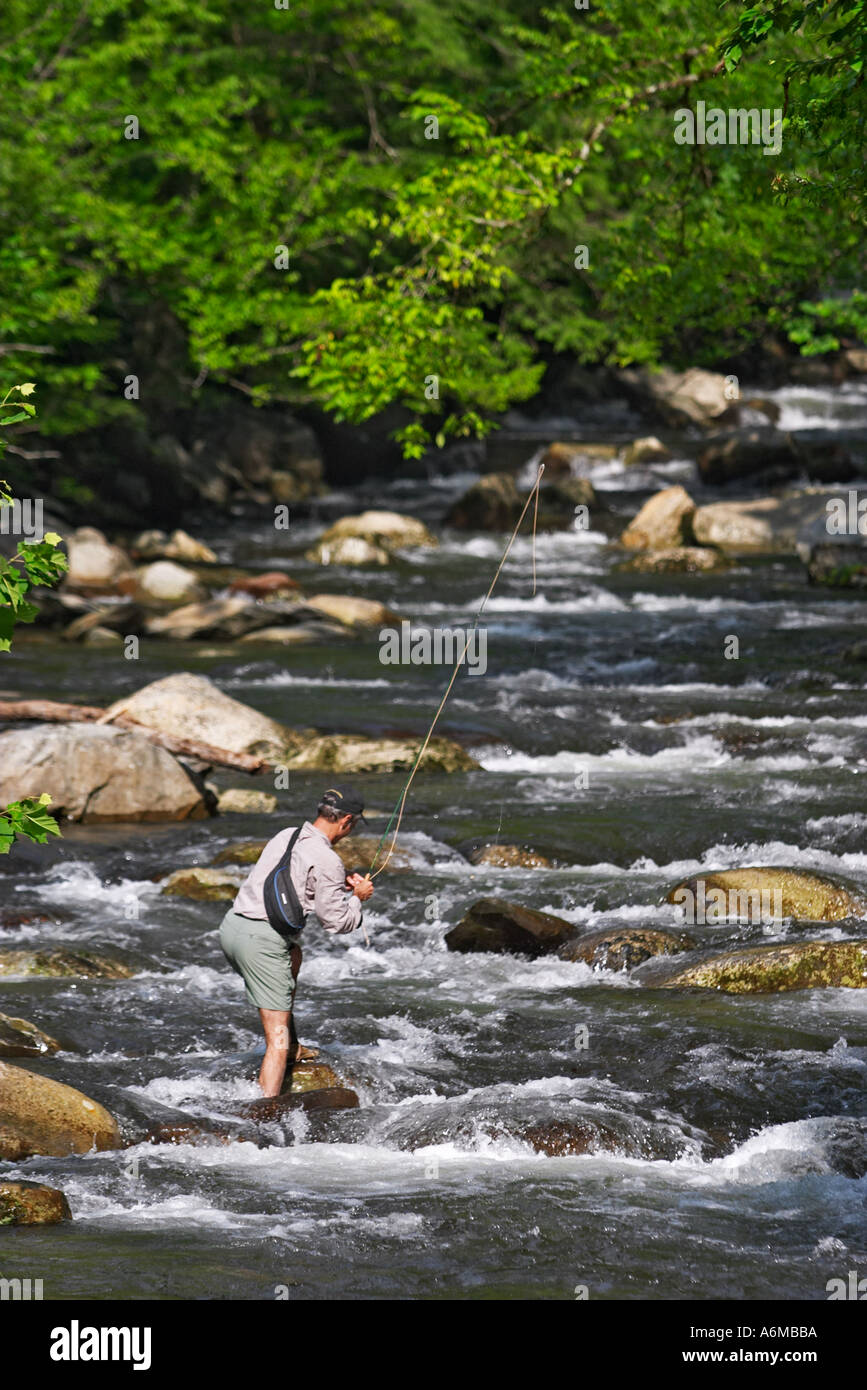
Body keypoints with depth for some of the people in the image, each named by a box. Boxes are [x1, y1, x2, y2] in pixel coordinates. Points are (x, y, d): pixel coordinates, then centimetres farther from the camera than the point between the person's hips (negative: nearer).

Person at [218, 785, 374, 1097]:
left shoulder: (286, 836, 16)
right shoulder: (326, 860, -9)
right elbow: (336, 922, -6)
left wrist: (339, 885, 24)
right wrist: (357, 897, 12)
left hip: (232, 925, 8)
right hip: (261, 939, -8)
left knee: (293, 955, 37)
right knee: (277, 1033, -5)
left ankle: (292, 1050, 37)